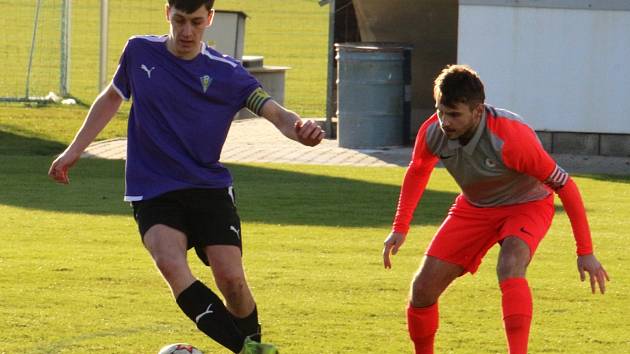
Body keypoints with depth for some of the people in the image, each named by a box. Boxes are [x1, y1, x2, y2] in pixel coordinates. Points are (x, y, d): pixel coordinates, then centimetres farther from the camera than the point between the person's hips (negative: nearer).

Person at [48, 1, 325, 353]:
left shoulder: (226, 73, -2)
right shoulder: (139, 52, 4)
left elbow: (274, 112, -12)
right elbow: (112, 97, 22)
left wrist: (299, 128, -35)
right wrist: (74, 149, 21)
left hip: (210, 189, 0)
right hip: (152, 192, 0)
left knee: (231, 277, -17)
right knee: (170, 262, -29)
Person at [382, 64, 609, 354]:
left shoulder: (511, 137, -37)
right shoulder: (432, 132, -21)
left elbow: (564, 185, -27)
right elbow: (417, 171, 5)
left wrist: (585, 252, -24)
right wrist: (399, 228, 3)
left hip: (526, 206, -5)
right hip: (474, 207, 5)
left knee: (510, 268, -36)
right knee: (423, 289, -4)